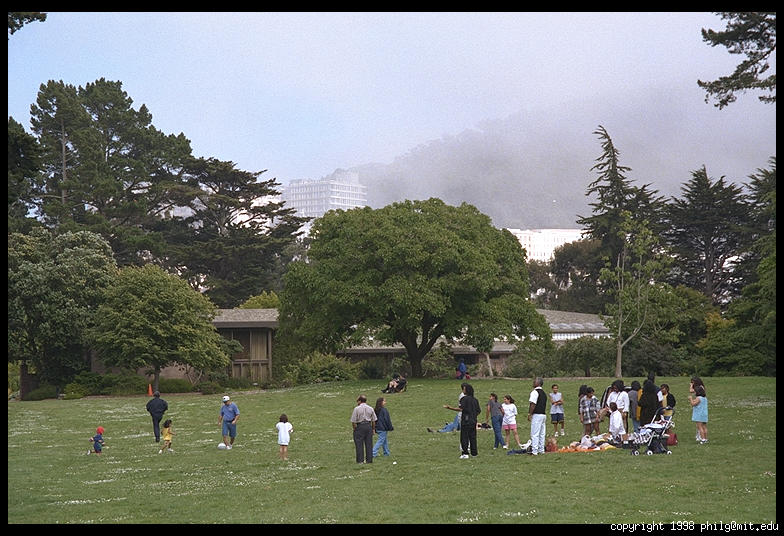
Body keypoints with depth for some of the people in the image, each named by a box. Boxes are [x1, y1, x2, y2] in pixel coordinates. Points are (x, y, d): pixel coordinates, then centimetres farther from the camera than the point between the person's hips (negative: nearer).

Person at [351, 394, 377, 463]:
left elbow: (353, 421, -8)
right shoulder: (370, 409, 5)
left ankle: (360, 460, -1)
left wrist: (354, 428, 4)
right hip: (369, 426, 4)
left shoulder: (356, 409, -8)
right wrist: (373, 429, 18)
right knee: (369, 443, 8)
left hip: (360, 426, -4)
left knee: (359, 444, 1)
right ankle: (369, 459, 9)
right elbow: (374, 420, 10)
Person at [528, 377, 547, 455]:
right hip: (543, 415, 9)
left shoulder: (535, 392, -11)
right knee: (542, 434, 11)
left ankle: (534, 451, -11)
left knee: (535, 434, -8)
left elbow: (533, 404, -17)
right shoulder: (544, 393, 16)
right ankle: (541, 450, 14)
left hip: (536, 415, -9)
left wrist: (529, 414, -14)